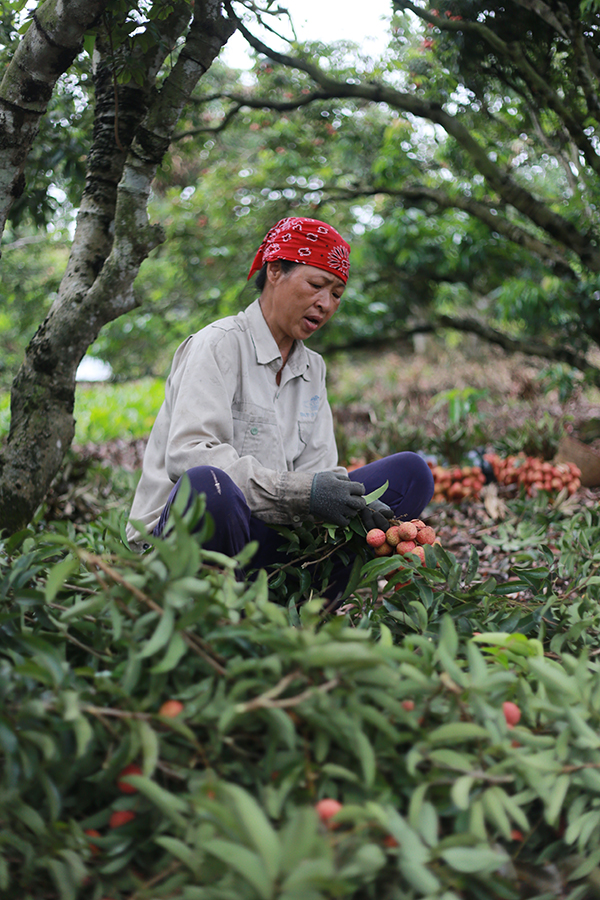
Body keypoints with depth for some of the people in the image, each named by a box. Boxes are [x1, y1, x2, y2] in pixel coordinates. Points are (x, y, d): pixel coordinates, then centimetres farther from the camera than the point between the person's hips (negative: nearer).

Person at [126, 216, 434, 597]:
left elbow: (317, 469, 8)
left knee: (410, 473, -2)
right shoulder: (221, 343, -7)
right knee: (208, 484, -42)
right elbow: (186, 452, -21)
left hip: (263, 537, 7)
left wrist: (350, 504, -16)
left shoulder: (312, 369, 16)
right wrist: (298, 491, -28)